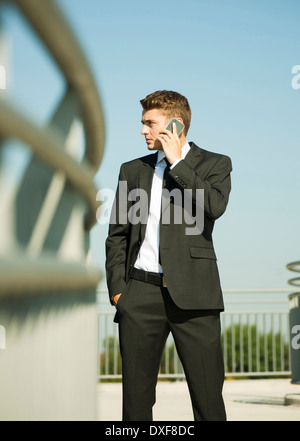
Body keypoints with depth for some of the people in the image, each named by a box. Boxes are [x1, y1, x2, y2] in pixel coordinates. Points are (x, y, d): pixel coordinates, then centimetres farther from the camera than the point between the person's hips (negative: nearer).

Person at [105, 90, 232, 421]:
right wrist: (117, 288, 4)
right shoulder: (132, 170, 17)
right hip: (141, 293, 3)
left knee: (207, 391, -4)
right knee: (136, 395, 3)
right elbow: (117, 235, 16)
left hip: (192, 293, -3)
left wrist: (177, 162, -4)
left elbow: (214, 206, -12)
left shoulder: (215, 164, 9)